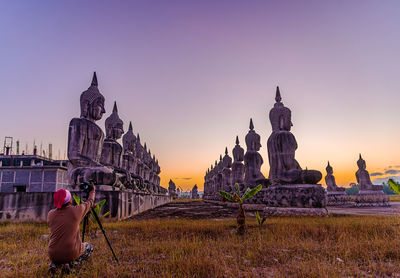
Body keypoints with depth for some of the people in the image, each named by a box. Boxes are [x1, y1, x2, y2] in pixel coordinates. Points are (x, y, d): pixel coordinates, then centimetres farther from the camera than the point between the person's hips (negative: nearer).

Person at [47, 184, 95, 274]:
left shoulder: (50, 214, -1)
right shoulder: (76, 210, -12)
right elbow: (89, 202, 8)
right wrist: (92, 190, 26)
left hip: (53, 255, 4)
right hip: (71, 253, -4)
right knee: (89, 247, 26)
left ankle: (54, 264, 8)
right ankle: (72, 263, 0)